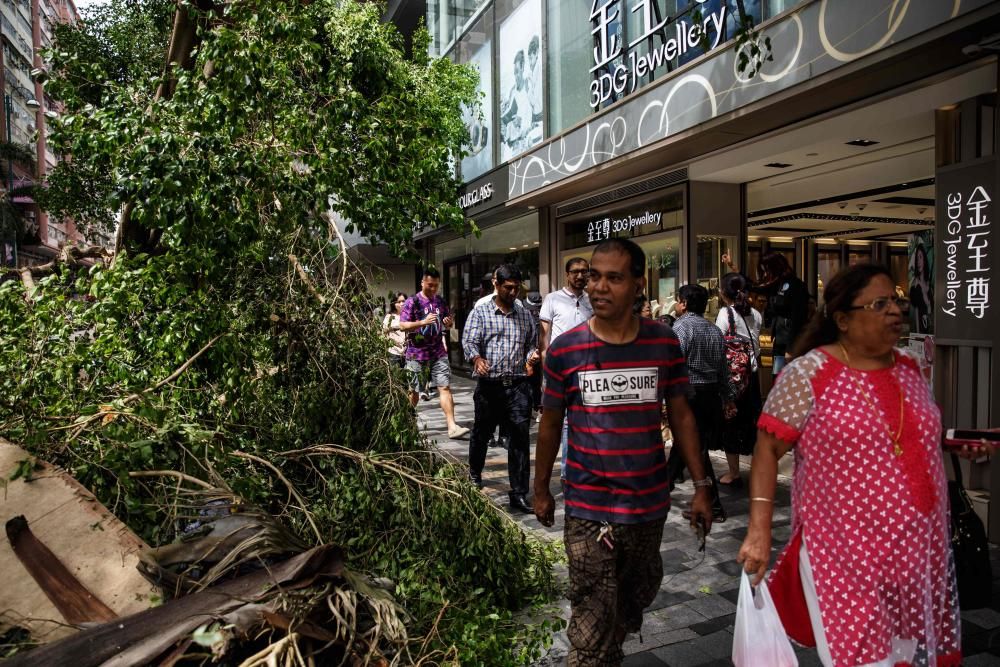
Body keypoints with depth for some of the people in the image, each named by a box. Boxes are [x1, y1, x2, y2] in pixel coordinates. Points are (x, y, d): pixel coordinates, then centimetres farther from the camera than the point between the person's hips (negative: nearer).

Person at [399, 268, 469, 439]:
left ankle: (452, 426, -6)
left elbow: (448, 324, 21)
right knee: (413, 390, 8)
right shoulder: (412, 302, -6)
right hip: (417, 353, -4)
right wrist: (423, 322, -28)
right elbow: (403, 325, -13)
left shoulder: (440, 301, 10)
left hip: (438, 352, 4)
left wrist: (449, 323, -4)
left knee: (445, 387, -5)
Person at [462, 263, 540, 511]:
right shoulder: (480, 313, 3)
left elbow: (532, 343, 20)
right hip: (489, 385, -1)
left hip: (518, 385, 2)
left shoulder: (525, 315, 14)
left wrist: (532, 354, -4)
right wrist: (477, 359, -29)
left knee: (520, 438, -4)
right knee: (482, 432, 15)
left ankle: (519, 495, 3)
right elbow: (469, 341, -8)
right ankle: (475, 474, 43)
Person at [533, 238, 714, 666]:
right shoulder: (564, 349, -9)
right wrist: (541, 490, 8)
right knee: (592, 625, 3)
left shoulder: (664, 343, -5)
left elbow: (681, 416, 3)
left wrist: (700, 487, 3)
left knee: (639, 596, 25)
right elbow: (550, 424, 2)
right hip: (588, 508, -2)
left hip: (651, 502, 3)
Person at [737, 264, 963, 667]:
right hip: (844, 554, -6)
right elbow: (768, 449, -13)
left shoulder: (910, 370, 7)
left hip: (919, 550, 6)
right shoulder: (808, 373, -12)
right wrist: (759, 531, -18)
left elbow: (922, 444, 19)